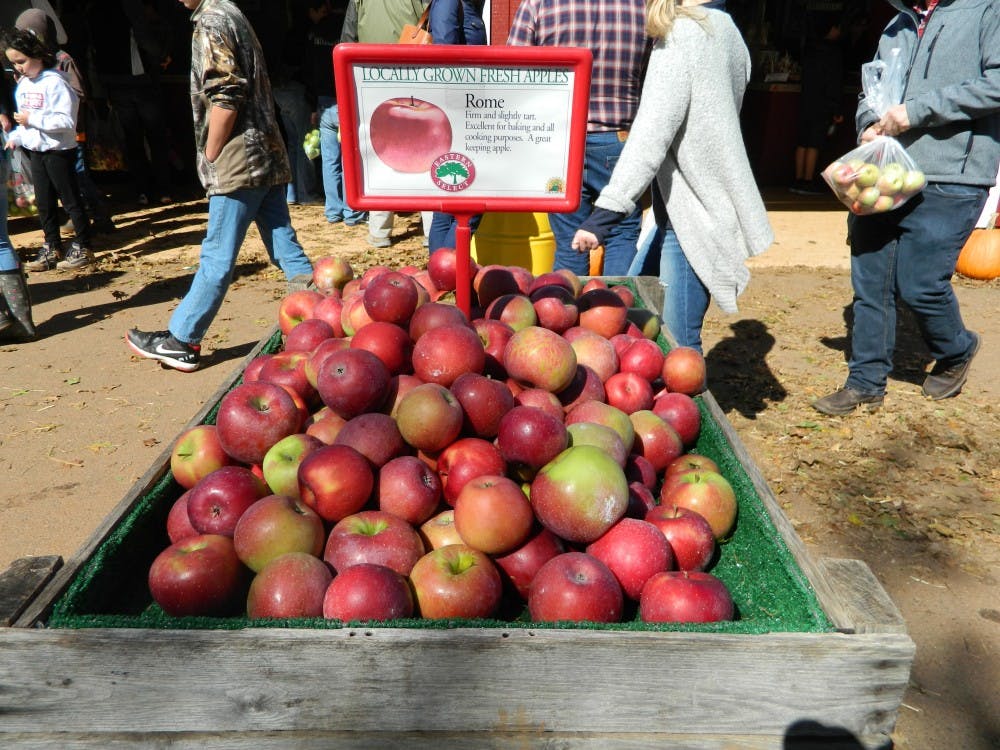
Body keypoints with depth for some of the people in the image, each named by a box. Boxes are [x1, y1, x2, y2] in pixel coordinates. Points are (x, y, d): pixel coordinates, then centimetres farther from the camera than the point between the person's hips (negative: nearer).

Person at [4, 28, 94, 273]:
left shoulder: (55, 82, -14)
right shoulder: (22, 84, 10)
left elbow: (66, 120, -22)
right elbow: (25, 119, 18)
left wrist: (32, 119, -20)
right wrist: (15, 137, 4)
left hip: (58, 150, -8)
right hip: (35, 151, 8)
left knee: (70, 200, 0)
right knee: (44, 202, 12)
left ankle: (83, 248, 9)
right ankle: (52, 249, 21)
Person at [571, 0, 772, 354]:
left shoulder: (681, 35, -13)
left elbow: (652, 134, -24)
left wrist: (604, 214, -29)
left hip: (691, 214, -10)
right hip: (679, 209, 10)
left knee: (677, 344, -7)